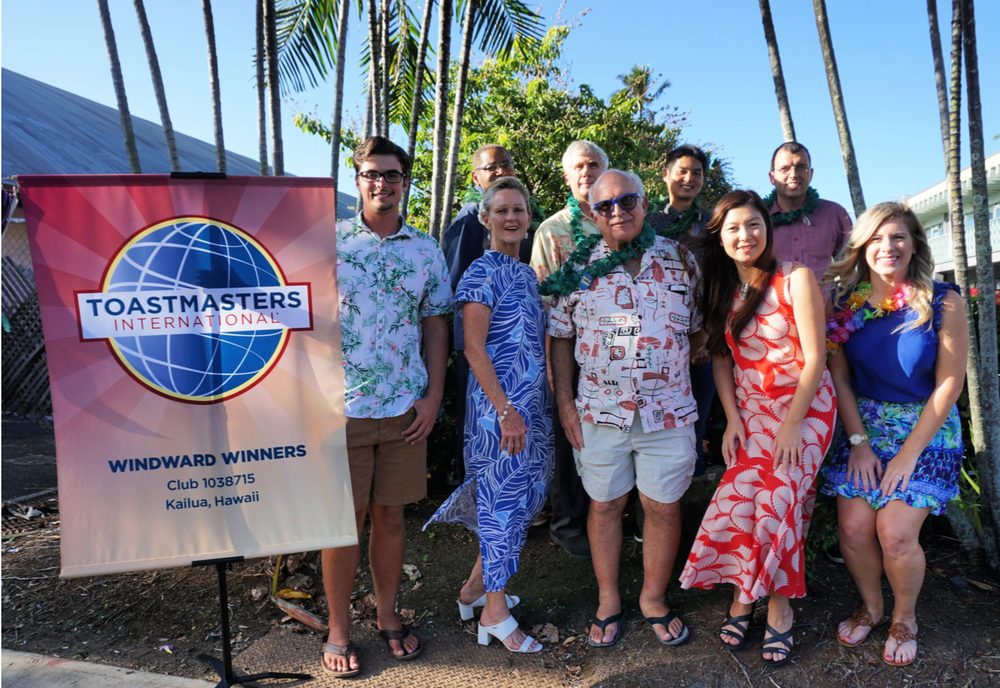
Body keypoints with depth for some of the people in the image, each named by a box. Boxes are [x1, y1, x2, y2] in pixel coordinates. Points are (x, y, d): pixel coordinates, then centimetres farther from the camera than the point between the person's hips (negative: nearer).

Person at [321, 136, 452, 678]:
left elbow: (434, 325, 9)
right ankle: (338, 630, 25)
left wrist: (433, 396, 1)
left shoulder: (426, 250, 6)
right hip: (340, 408, -2)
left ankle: (388, 617, 31)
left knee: (389, 516, 13)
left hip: (405, 409, 2)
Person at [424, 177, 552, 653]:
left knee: (522, 497, 14)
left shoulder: (526, 273, 14)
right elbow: (474, 349, -17)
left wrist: (550, 401, 14)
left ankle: (475, 588, 30)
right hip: (499, 405, -8)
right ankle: (495, 613, 16)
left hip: (532, 403, 8)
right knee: (503, 498, 0)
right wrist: (506, 410, -20)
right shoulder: (482, 273, -11)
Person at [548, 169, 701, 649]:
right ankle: (608, 602, 28)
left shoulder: (680, 260, 3)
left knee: (664, 507, 9)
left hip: (669, 412, 1)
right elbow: (560, 337, 4)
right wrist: (564, 402, -1)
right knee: (604, 504, 11)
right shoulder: (578, 267, 1)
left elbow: (699, 327, 10)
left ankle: (654, 599, 29)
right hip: (599, 411, 0)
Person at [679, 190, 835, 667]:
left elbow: (814, 357, -11)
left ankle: (778, 607, 6)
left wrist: (791, 424, -14)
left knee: (776, 500, -15)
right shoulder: (723, 289, 5)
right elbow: (720, 359, 7)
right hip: (750, 410, 3)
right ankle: (744, 598, 9)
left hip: (805, 406, -3)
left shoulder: (795, 279, -9)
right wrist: (733, 420, -3)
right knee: (740, 498, -11)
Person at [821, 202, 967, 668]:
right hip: (863, 426, 3)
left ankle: (904, 618, 19)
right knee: (853, 529, -4)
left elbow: (949, 383, -10)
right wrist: (859, 442, -8)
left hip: (926, 430, -2)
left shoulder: (943, 302, -10)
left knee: (896, 534, -11)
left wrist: (909, 452, -12)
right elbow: (839, 377, -1)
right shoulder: (847, 304, -3)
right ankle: (871, 607, 24)